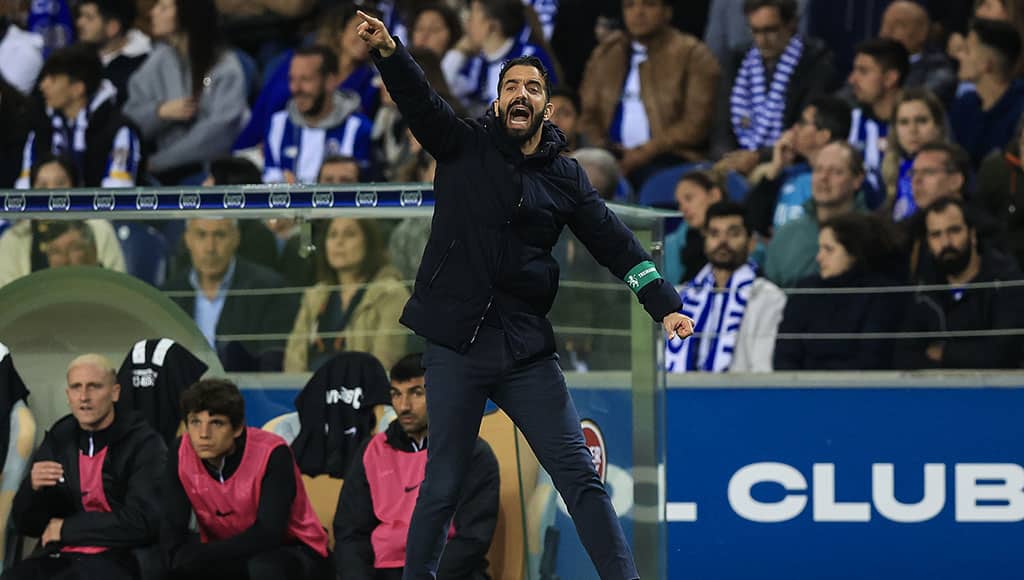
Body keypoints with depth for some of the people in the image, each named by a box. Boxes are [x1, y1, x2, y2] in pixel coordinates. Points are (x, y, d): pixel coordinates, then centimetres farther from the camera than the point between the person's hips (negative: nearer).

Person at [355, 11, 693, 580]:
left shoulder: (564, 177, 8)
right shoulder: (464, 146, 2)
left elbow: (614, 243, 8)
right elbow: (419, 101, -13)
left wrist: (663, 304, 0)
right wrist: (388, 52, -32)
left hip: (526, 346, 2)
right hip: (456, 346, -2)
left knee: (579, 475, 0)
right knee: (443, 484, 4)